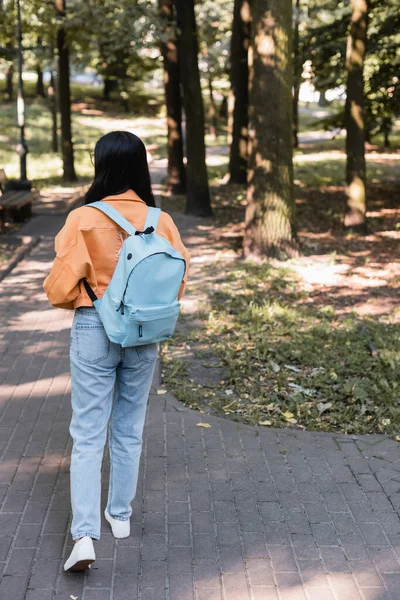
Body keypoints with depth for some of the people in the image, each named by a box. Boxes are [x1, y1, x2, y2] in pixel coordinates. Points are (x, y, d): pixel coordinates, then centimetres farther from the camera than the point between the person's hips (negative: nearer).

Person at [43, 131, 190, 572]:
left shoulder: (83, 220, -14)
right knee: (129, 431, 18)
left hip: (93, 331, -3)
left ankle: (84, 534, -6)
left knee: (87, 434, 2)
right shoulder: (161, 221, -6)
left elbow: (60, 289, -11)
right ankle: (121, 515, 31)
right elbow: (178, 282, 2)